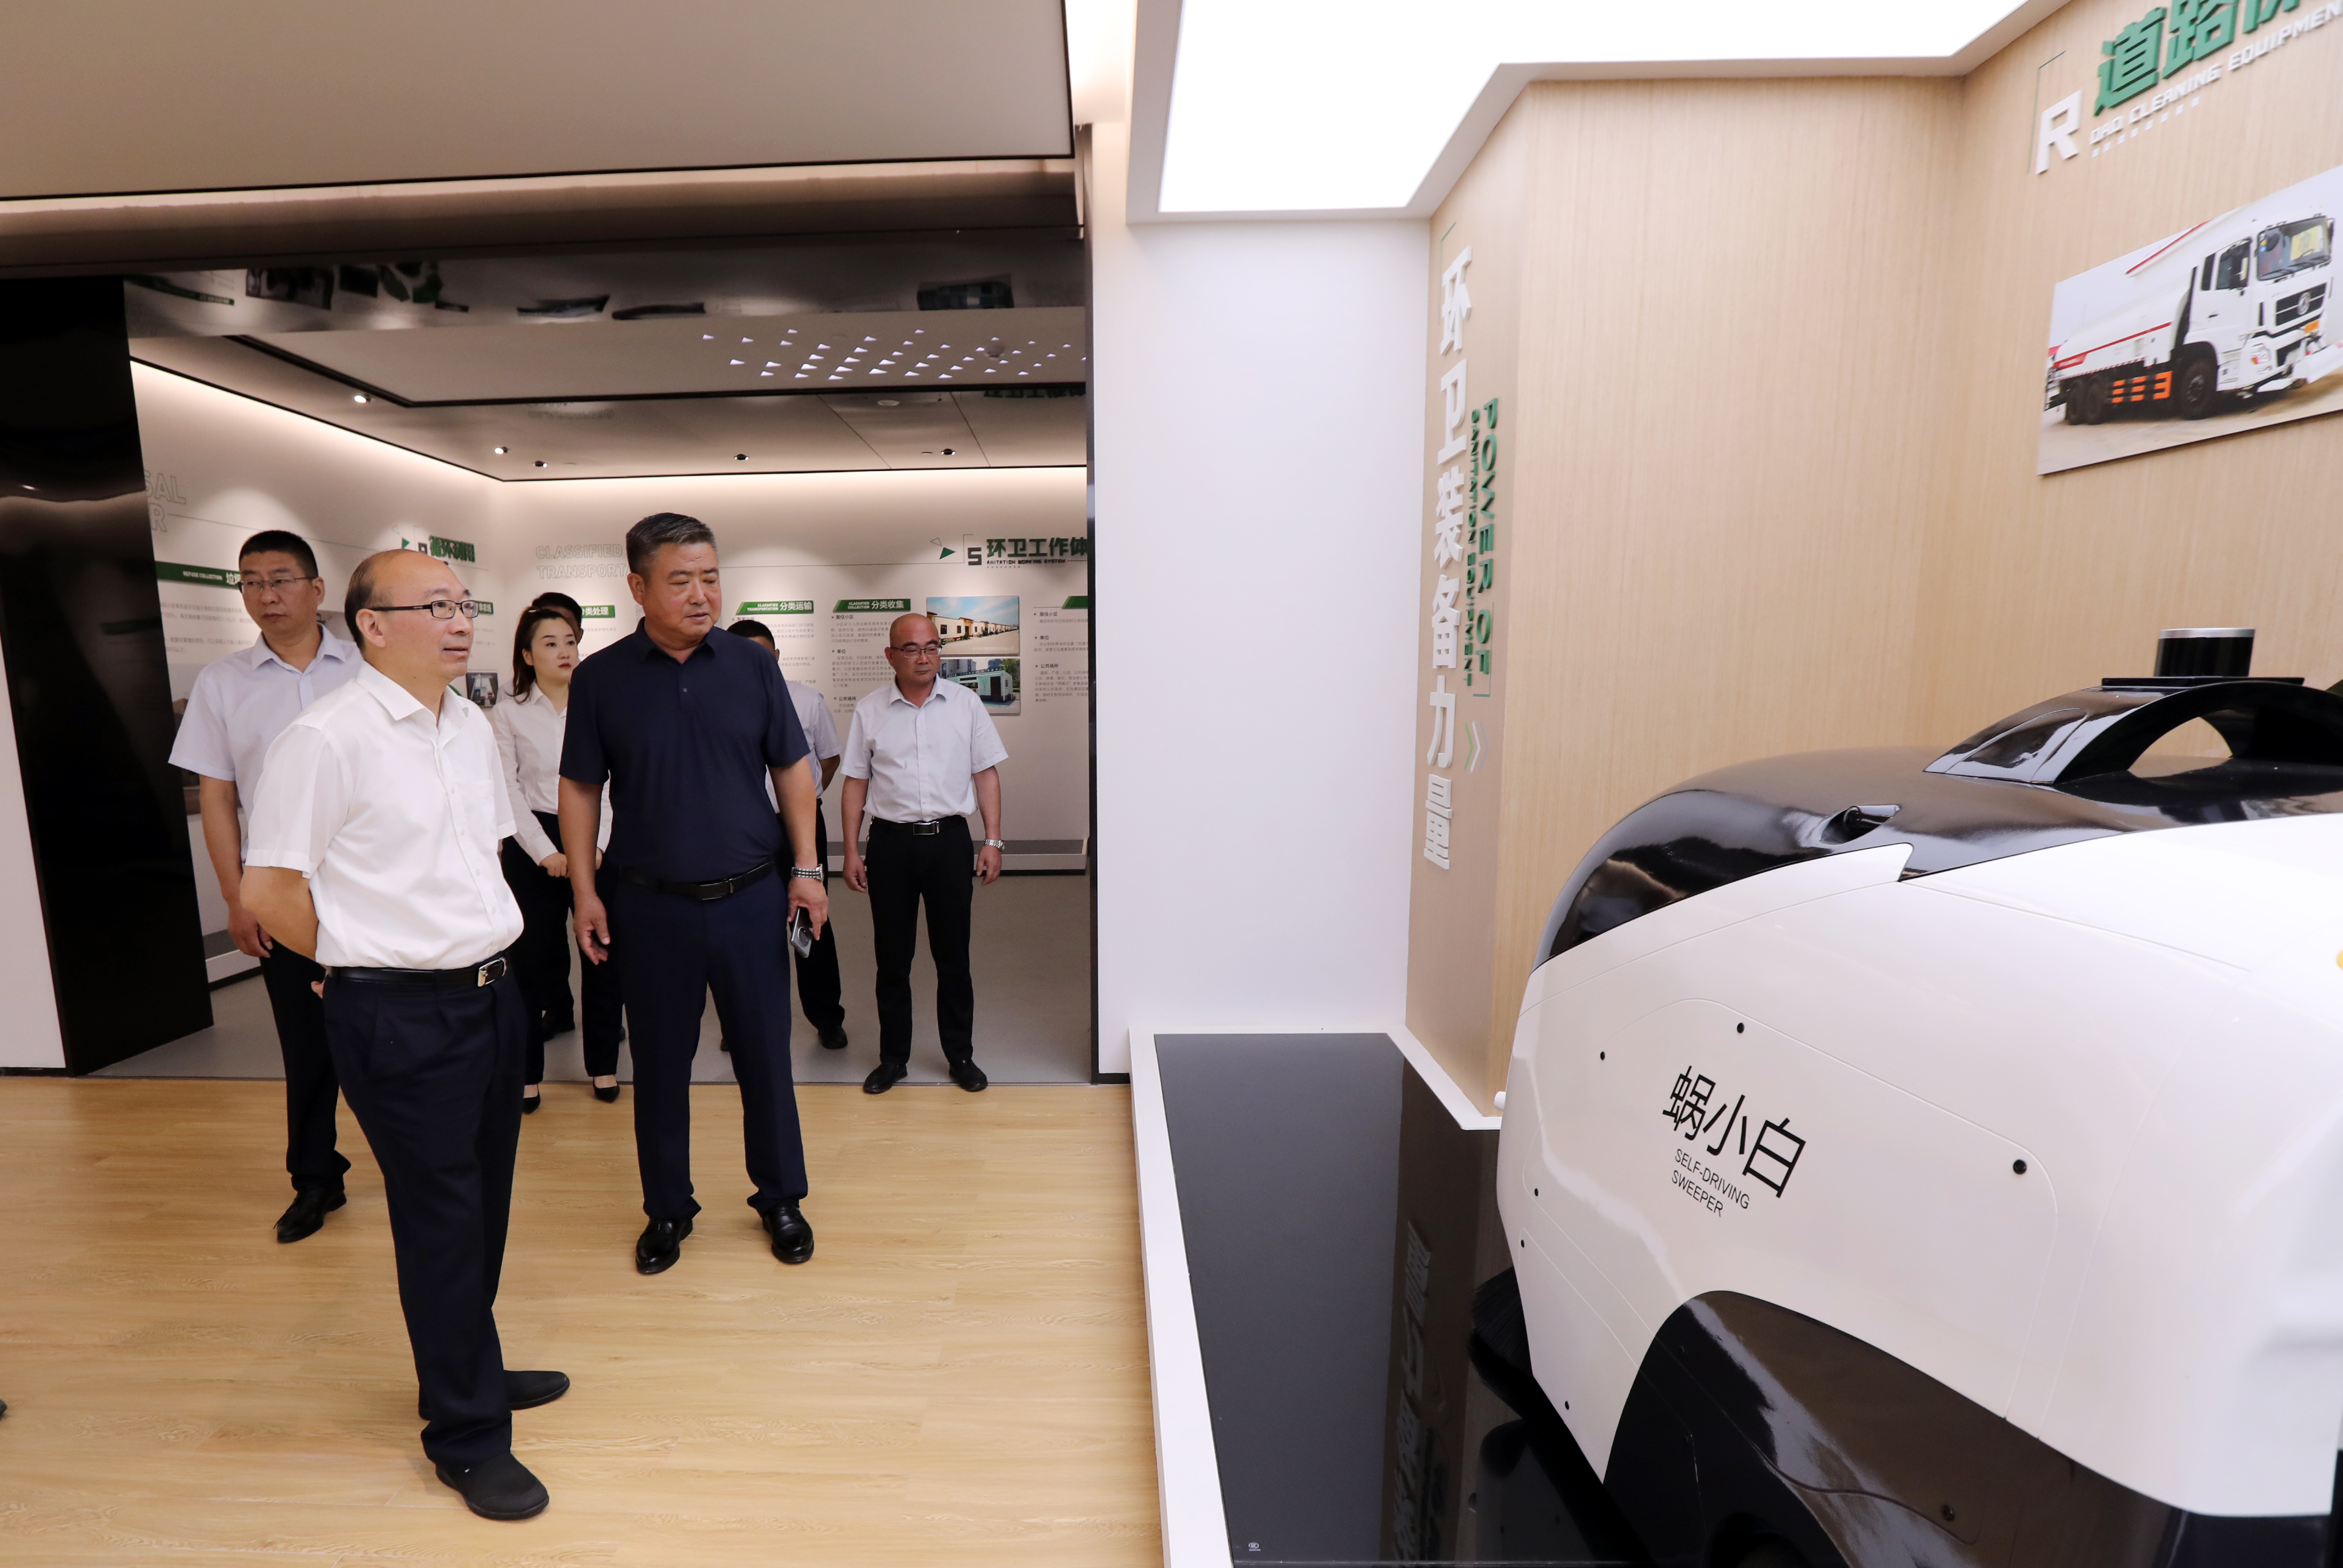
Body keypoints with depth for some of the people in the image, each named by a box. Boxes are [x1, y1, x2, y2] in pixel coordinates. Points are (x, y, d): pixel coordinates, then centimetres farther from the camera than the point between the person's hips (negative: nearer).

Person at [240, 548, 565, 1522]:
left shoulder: (471, 726, 8)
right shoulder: (326, 738, -14)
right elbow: (266, 889, -11)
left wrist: (483, 950, 11)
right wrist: (373, 961, 1)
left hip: (491, 993, 7)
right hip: (401, 1015, -6)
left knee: (484, 1205, 19)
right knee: (441, 1219, 5)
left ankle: (470, 1370, 40)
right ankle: (467, 1435, 24)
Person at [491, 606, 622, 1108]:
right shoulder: (507, 714, 3)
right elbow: (509, 793, -1)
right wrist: (548, 853, -9)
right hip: (533, 845, 0)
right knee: (532, 957, 3)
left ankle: (603, 1063, 16)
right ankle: (528, 1072, 18)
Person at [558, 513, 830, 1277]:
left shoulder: (751, 663, 0)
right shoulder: (601, 677, -1)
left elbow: (791, 768, 3)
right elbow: (580, 789, 4)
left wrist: (806, 868, -2)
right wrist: (585, 892, -1)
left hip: (750, 897, 0)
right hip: (649, 905, 0)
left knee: (765, 1055, 10)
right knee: (659, 1063, 13)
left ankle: (781, 1198, 29)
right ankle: (667, 1209, 34)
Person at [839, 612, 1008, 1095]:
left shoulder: (966, 703, 2)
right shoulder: (869, 711, 3)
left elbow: (986, 773, 3)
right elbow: (855, 782, 6)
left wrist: (993, 840, -3)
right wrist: (852, 851, 1)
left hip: (948, 838, 0)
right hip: (890, 842, 1)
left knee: (953, 955, 8)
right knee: (892, 956, 10)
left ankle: (961, 1055, 23)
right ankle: (894, 1057, 25)